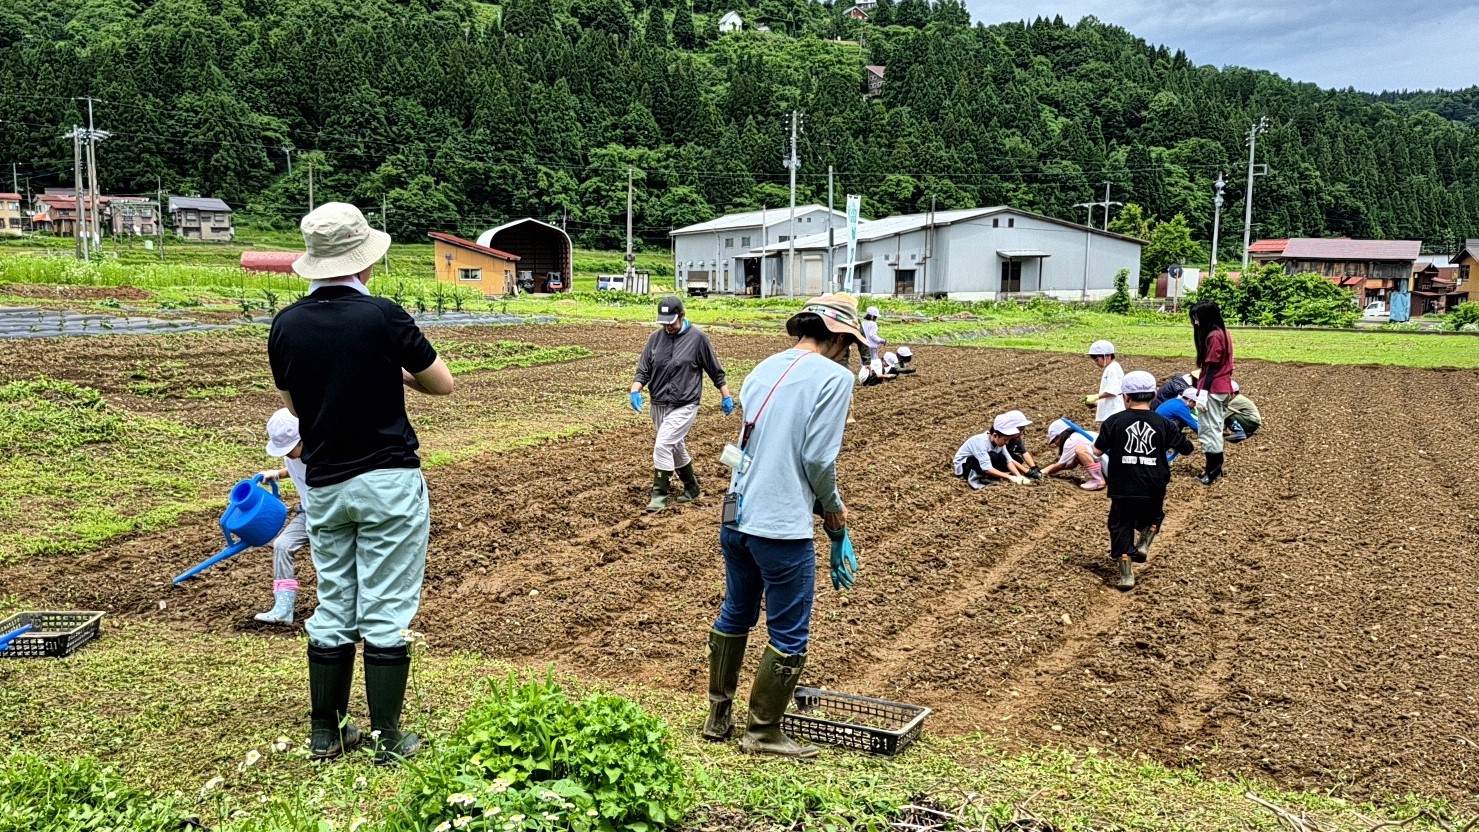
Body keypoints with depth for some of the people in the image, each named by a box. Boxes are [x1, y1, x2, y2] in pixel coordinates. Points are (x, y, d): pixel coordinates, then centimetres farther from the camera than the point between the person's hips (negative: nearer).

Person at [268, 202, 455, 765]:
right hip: (388, 483, -5)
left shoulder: (286, 325, 1)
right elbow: (442, 384, -1)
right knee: (385, 614, 1)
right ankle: (388, 739, 8)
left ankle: (327, 734, 21)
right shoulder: (381, 317, -14)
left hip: (323, 486, 5)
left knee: (332, 611, 14)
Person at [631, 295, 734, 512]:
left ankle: (660, 494, -7)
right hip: (659, 405, 5)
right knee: (676, 449, 16)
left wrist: (726, 396, 3)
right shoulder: (656, 337, 2)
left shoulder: (697, 337, -8)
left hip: (684, 406, -5)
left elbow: (715, 370, 0)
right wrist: (636, 390, -14)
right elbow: (643, 369, 4)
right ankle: (691, 488, 35)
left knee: (663, 445, -17)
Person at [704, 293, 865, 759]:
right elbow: (819, 457, -14)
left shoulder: (764, 369, 11)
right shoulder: (834, 377, -9)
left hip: (735, 516, 8)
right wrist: (833, 508, 6)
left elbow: (750, 443, 13)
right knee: (788, 638, 8)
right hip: (782, 527, -7)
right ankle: (763, 733, 18)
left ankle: (718, 717, 33)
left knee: (734, 617, 22)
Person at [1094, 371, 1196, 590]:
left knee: (1121, 527, 9)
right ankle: (1143, 545, 4)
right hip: (1154, 488, 1)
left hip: (1122, 489, -1)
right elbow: (1187, 448, 8)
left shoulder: (1114, 421, -5)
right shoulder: (1163, 423, -1)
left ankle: (1126, 574, 3)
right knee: (1153, 517, 28)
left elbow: (1098, 450, 2)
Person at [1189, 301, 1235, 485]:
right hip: (1222, 388, 10)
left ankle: (1213, 471, 0)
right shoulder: (1223, 332, 12)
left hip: (1213, 390, -10)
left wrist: (1203, 393, -19)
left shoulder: (1213, 336, -18)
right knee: (1215, 427, 16)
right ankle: (1215, 468, 22)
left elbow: (1212, 367, -20)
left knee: (1209, 429, -4)